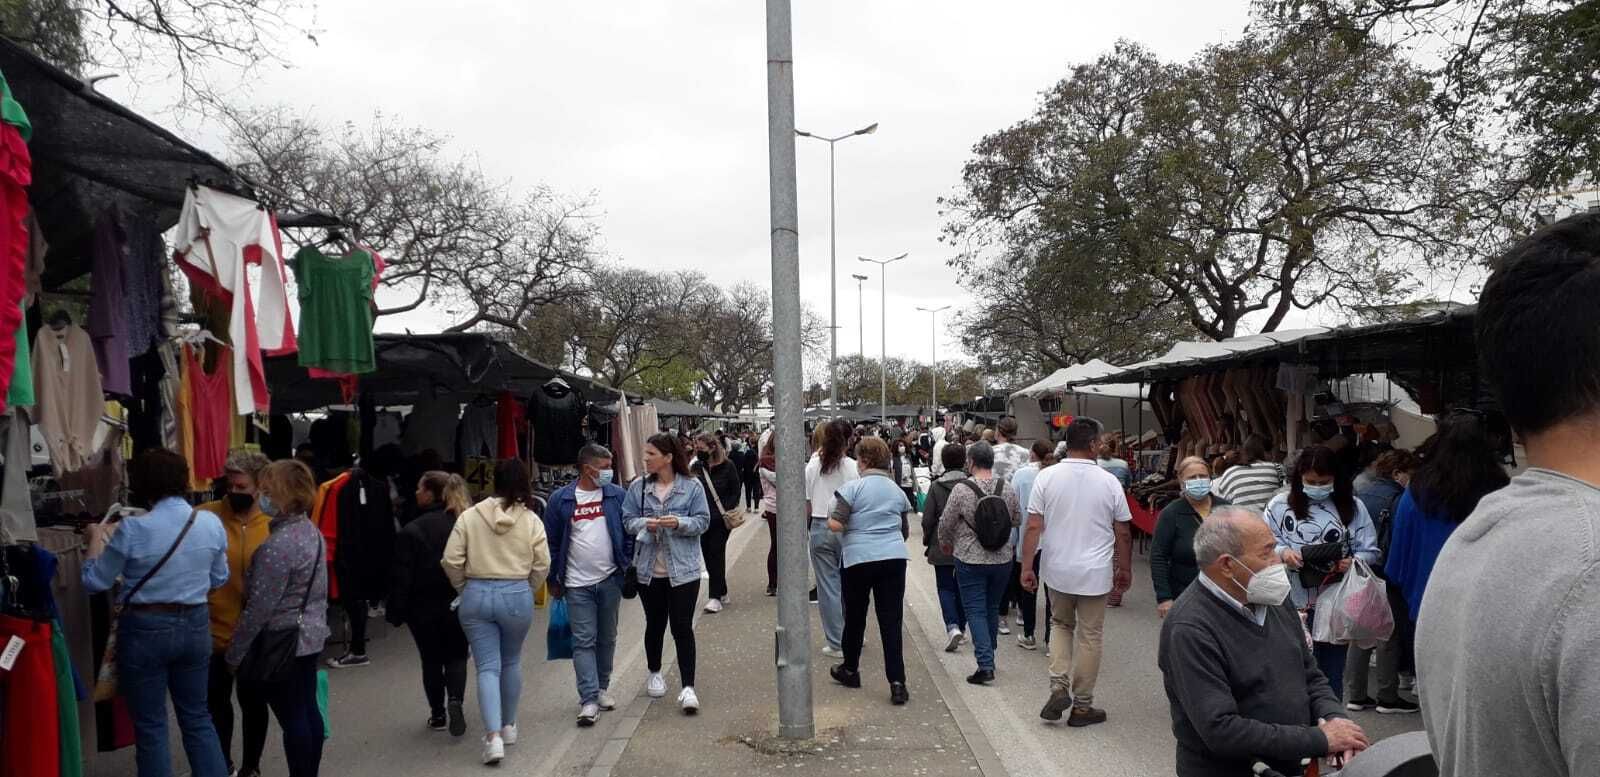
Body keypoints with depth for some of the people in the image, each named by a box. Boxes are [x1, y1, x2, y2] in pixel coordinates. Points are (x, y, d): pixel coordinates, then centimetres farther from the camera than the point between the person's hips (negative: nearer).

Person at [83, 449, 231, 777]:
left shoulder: (132, 529, -16)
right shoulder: (212, 523, -4)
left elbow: (94, 581, -4)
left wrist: (97, 537, 10)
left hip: (146, 628, -4)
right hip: (194, 625, 4)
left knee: (150, 726, 10)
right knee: (197, 717, 17)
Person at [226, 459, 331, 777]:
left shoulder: (277, 546, -22)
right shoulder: (312, 531, 5)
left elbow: (259, 607, -20)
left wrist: (235, 652, -10)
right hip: (311, 635, 9)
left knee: (291, 718, 1)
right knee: (308, 710, 15)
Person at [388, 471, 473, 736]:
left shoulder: (412, 531, -15)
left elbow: (403, 578, -13)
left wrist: (396, 612, -3)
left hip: (425, 608, -2)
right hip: (459, 605, 2)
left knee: (431, 660, 13)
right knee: (456, 656, 14)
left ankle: (438, 714, 19)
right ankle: (455, 700, -9)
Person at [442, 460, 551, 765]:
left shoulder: (470, 516, -3)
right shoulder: (531, 519, -3)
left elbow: (451, 561, -4)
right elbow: (542, 565, -1)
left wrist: (464, 588, 12)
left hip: (477, 595, 0)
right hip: (517, 595, 0)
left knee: (487, 667, 3)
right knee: (511, 662, 19)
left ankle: (493, 735, -9)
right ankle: (508, 726, 31)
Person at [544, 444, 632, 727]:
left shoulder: (617, 495, -1)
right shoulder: (561, 499, -4)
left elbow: (629, 534, 5)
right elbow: (552, 542, 2)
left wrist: (627, 567, -1)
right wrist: (554, 580, 5)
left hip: (610, 581, 2)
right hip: (577, 584, -2)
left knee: (607, 638, 14)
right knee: (584, 641, -3)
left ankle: (602, 688, 30)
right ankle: (588, 699, -1)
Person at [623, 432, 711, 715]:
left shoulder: (692, 487, -5)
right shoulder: (638, 487, 1)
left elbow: (702, 521, -4)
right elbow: (627, 520, 3)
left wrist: (679, 523, -22)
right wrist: (645, 524, -17)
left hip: (683, 570, -3)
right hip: (649, 569, 3)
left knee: (682, 627, -4)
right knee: (655, 625, 17)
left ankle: (688, 688, 0)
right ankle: (654, 674, 39)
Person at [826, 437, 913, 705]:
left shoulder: (852, 487, -7)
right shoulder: (898, 491, 10)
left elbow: (836, 525, -13)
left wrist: (829, 521, 8)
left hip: (858, 559, -3)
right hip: (894, 558, 3)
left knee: (855, 618, 14)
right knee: (892, 621, 2)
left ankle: (850, 670, 31)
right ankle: (897, 683, -4)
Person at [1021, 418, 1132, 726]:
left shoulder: (1047, 477, -7)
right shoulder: (1109, 482, -7)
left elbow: (1034, 527, -9)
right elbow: (1123, 533, 0)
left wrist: (1027, 567, -1)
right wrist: (1124, 568, 14)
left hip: (1058, 570, 2)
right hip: (1095, 573, -1)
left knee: (1060, 624, 23)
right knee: (1090, 636, 10)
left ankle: (1059, 688, 8)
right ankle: (1082, 706, 18)